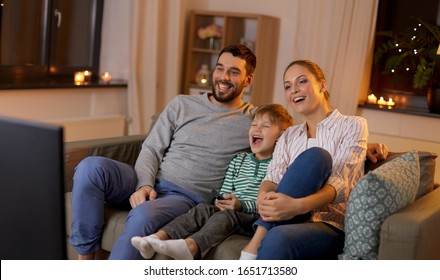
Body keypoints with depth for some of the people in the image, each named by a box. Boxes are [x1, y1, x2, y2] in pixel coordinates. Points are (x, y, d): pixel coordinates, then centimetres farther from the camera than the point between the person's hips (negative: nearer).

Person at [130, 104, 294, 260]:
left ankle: (190, 246, -58)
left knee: (227, 215, -33)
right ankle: (159, 237, -37)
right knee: (203, 209, -21)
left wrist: (242, 205, -20)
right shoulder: (238, 161, 24)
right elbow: (225, 191, 22)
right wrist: (222, 201, -1)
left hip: (254, 217, -6)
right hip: (230, 209, 6)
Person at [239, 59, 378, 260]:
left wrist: (299, 205, -31)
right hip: (289, 219, 4)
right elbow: (273, 178, 4)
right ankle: (258, 240, -33)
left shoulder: (352, 125, 5)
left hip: (332, 226, -4)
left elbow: (341, 183, -11)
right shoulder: (288, 136, 22)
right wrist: (264, 196, -22)